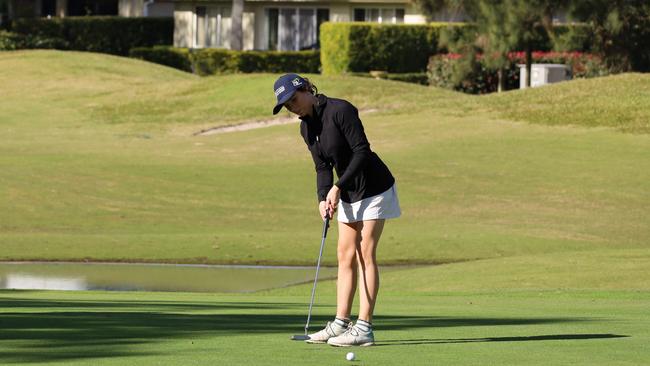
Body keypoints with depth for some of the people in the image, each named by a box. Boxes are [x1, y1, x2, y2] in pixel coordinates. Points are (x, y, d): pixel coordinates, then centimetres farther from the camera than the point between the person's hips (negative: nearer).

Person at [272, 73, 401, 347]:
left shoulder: (340, 110, -20)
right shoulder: (306, 127, 4)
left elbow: (362, 151, -22)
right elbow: (322, 167, 5)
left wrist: (338, 187, -23)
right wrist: (323, 197, -12)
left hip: (374, 188, -8)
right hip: (348, 194, 8)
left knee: (365, 254, -10)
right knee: (345, 255, 6)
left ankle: (364, 328, -11)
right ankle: (341, 322, 9)